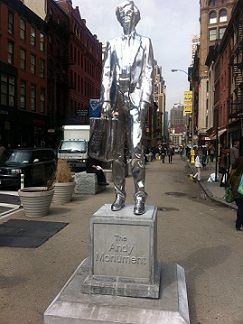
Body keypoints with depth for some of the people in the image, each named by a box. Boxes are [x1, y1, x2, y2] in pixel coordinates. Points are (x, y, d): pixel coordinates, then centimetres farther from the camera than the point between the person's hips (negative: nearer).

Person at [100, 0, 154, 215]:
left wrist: (145, 101, -8)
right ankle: (120, 195, 6)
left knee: (136, 147, -12)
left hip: (136, 98, -3)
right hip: (117, 97, 3)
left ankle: (140, 196, -8)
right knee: (116, 149, 0)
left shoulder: (145, 42, 13)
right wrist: (106, 100, -1)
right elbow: (107, 74, 11)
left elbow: (148, 75, 4)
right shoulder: (113, 44, 19)